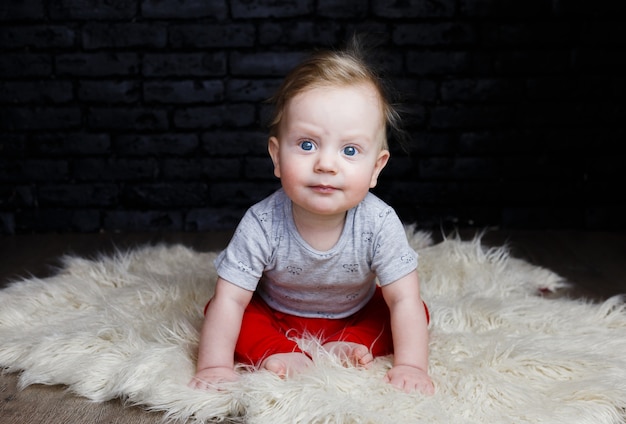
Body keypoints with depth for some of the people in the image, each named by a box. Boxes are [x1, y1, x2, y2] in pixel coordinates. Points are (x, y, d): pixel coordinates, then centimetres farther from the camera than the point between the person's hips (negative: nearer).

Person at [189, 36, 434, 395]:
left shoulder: (379, 224, -29)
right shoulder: (262, 225, -32)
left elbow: (404, 300, -23)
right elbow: (230, 299, -27)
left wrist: (411, 367, -30)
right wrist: (215, 367, -33)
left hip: (356, 316, 1)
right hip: (275, 315, -1)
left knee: (417, 313, -15)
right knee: (216, 311, -19)